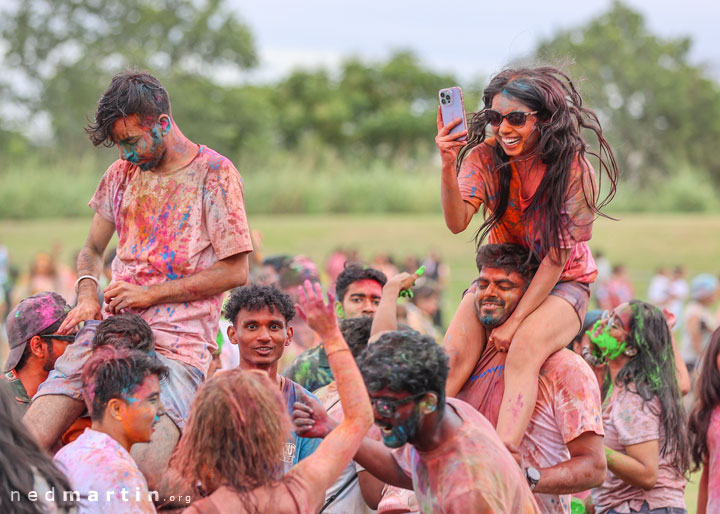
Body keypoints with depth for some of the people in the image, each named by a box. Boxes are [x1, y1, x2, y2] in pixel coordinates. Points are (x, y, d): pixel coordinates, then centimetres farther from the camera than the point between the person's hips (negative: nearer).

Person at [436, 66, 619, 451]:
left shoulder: (574, 171, -20)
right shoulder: (484, 156, -10)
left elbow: (555, 259, -19)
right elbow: (457, 222, -25)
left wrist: (514, 322, -23)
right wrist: (448, 165, -41)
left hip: (562, 284, -4)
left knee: (524, 350, -34)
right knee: (453, 355, -23)